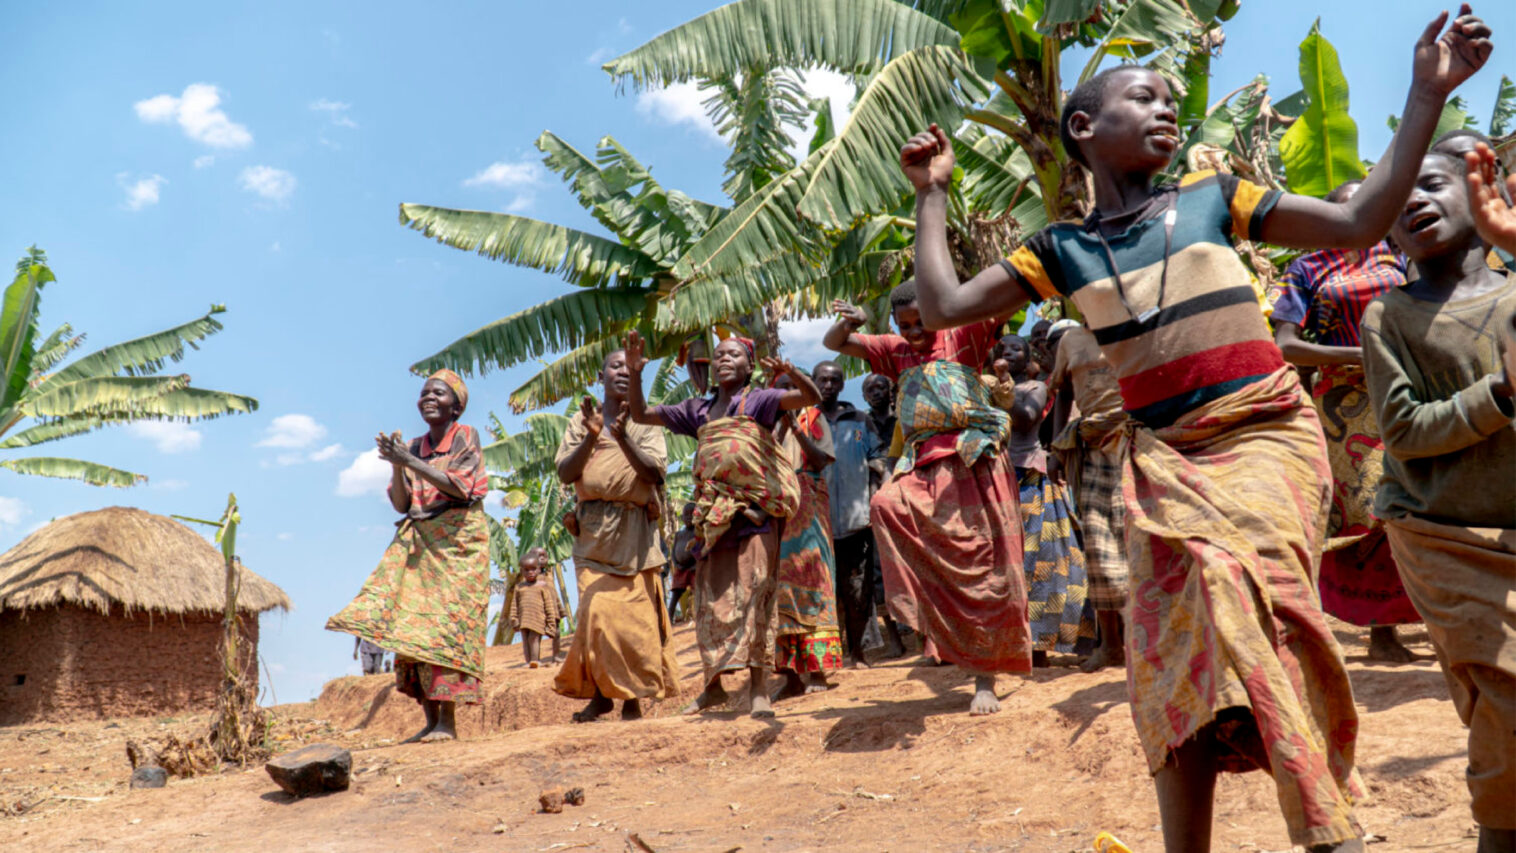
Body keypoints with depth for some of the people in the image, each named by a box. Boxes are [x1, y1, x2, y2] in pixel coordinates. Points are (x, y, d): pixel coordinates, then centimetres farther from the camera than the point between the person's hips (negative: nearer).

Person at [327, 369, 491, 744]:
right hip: (418, 544, 6)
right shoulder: (414, 448, 15)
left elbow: (460, 487, -14)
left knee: (446, 622, -13)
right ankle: (431, 720, 0)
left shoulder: (465, 437, 1)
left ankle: (447, 721, -14)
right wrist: (397, 466, -6)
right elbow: (401, 505, 11)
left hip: (457, 541, -5)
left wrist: (409, 461, -17)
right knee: (415, 626, -3)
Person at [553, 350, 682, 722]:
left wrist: (623, 437, -17)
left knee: (636, 614, -4)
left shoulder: (645, 422, 9)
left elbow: (656, 473, -5)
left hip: (635, 530, 0)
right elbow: (565, 473, 0)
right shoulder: (581, 420, 12)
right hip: (593, 530, 1)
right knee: (597, 612, -10)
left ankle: (633, 696, 5)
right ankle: (600, 691, 3)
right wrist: (591, 437, -15)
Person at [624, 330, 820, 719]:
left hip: (754, 512, -5)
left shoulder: (757, 400, 4)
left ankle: (758, 689, -6)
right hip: (713, 513, 5)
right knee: (711, 600, 8)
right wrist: (635, 374, 6)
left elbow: (811, 396, -9)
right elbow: (641, 415, 21)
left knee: (752, 596, -8)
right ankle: (714, 684, 20)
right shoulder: (698, 410, 17)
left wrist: (789, 371, -29)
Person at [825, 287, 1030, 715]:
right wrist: (846, 323, 1)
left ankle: (984, 680, 4)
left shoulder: (963, 337, 7)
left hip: (972, 461, -3)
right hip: (923, 466, 4)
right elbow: (833, 344, 22)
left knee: (981, 570, -5)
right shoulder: (895, 351, 19)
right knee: (888, 505, -29)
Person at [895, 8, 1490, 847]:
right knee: (1174, 663, 1)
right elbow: (942, 307, 4)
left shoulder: (1215, 198, 8)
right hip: (1161, 462, 2)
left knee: (1241, 589, -27)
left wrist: (1426, 94, 2)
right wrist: (932, 194, 8)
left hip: (1264, 439, -2)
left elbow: (1359, 222, 5)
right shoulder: (1062, 249, 8)